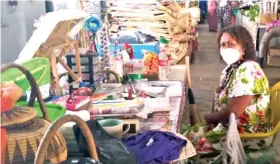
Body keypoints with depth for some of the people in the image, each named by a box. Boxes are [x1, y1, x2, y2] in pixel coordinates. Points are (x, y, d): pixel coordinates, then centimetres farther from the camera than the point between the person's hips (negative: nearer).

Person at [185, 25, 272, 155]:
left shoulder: (248, 72, -24)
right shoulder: (231, 68, 5)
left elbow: (232, 113, -26)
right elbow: (220, 99, 11)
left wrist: (208, 117, -8)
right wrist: (211, 118, -9)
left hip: (250, 133, -8)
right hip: (231, 124, 9)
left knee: (193, 143, -9)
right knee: (189, 135, 5)